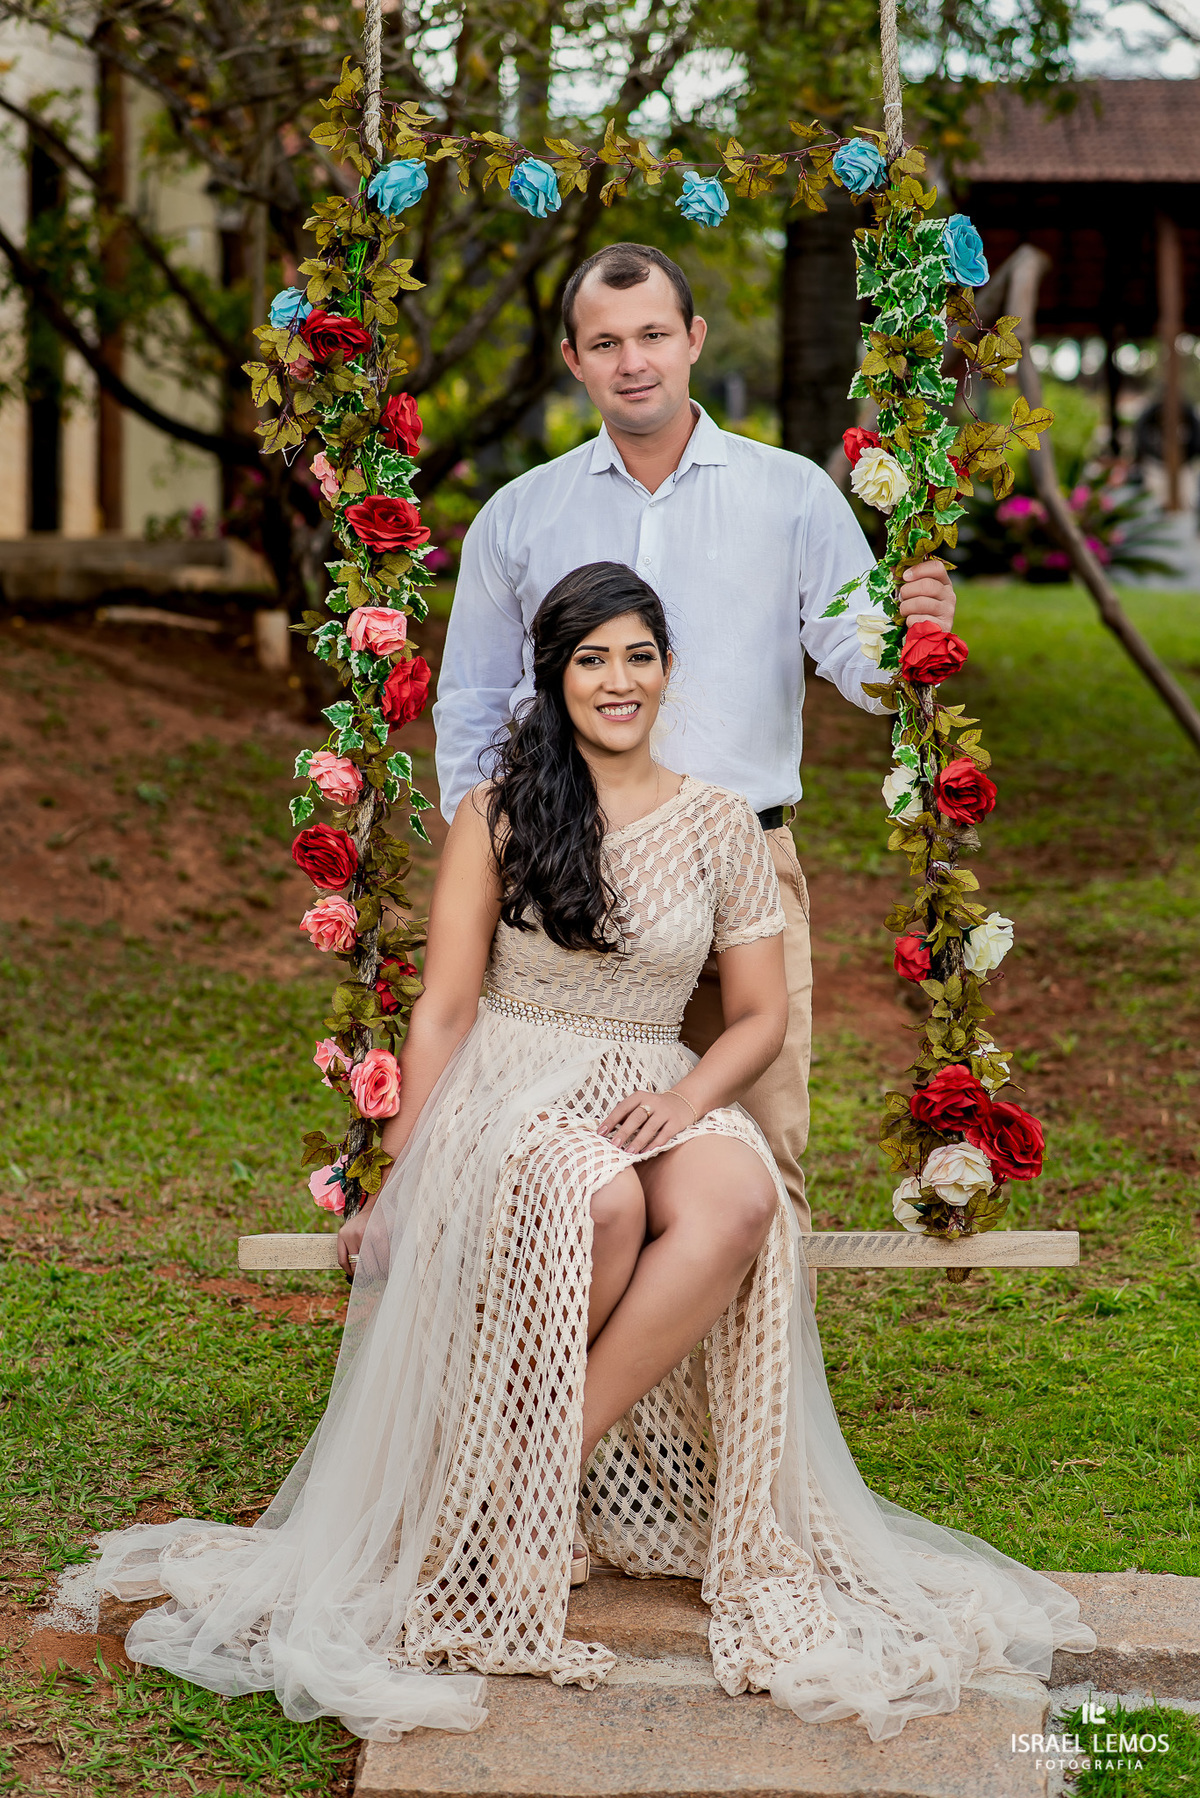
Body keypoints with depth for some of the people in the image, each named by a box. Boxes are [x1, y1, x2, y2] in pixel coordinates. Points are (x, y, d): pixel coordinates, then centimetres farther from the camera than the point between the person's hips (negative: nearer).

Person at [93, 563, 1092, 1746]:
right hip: (510, 1090, -2)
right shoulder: (498, 814, 3)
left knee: (740, 1203, -35)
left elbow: (759, 1014, 11)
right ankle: (519, 1521, -20)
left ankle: (544, 1469, -28)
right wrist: (398, 1181, -5)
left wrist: (690, 1095, -11)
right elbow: (444, 1008, 2)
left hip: (659, 1098, 2)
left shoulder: (719, 826, 9)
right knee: (599, 1202, -39)